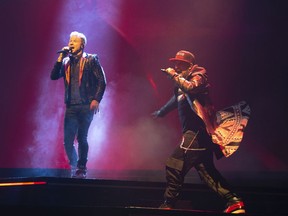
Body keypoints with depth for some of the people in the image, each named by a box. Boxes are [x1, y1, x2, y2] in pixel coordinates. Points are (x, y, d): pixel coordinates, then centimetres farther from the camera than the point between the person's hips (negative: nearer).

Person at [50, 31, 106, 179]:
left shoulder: (91, 59, 1)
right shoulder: (66, 61, 14)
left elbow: (102, 81, -4)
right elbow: (53, 76, 2)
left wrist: (96, 99, -14)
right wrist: (60, 58, -3)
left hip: (86, 106, -4)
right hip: (71, 107, 4)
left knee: (81, 138, -1)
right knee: (67, 140, 1)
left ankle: (81, 169, 15)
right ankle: (74, 167, 19)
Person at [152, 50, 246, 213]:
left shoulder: (198, 76, -2)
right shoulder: (182, 83, 22)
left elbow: (191, 87, -27)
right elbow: (176, 99, 41)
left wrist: (174, 75, -15)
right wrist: (160, 112, 56)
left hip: (198, 130, -10)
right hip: (196, 132, 10)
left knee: (174, 166, -12)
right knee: (206, 169, 7)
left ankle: (169, 204, -4)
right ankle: (234, 201, 6)